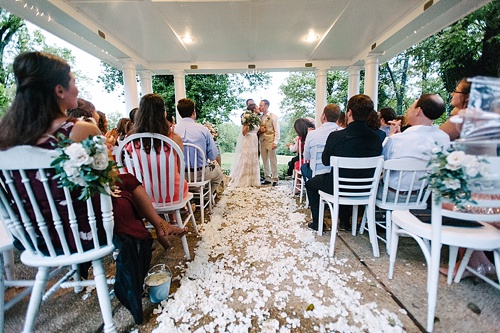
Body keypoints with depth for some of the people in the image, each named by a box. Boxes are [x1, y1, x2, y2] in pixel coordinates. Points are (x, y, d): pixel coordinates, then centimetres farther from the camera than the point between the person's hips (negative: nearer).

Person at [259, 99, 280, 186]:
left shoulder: (273, 116, -1)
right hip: (262, 141, 5)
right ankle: (267, 178, 17)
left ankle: (274, 179, 5)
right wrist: (259, 130, -4)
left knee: (273, 161, -2)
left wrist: (275, 142, -13)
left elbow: (277, 130, -4)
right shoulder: (259, 117, 12)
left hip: (271, 141, -5)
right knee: (265, 161, 8)